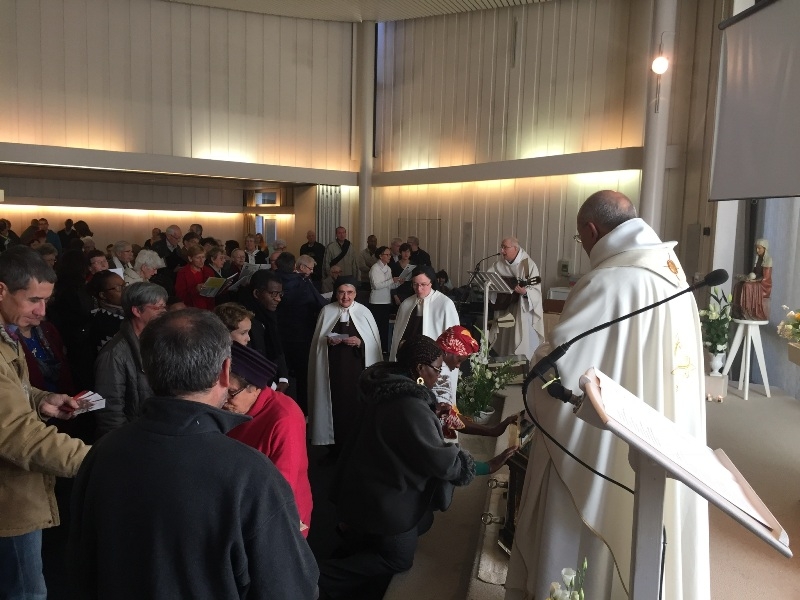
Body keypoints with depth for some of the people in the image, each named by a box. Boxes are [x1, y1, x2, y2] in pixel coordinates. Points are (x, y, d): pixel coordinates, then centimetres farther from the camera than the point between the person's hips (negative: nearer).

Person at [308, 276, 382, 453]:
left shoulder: (364, 312, 0)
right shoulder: (327, 311, 4)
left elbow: (374, 342, 1)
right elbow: (317, 341, 8)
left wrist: (360, 342, -17)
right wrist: (327, 341, -12)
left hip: (356, 368, -1)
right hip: (333, 368, 1)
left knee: (355, 405, 3)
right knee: (335, 405, 4)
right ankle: (335, 448, 19)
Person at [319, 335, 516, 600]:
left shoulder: (389, 388, -1)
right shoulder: (410, 407, -30)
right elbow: (441, 460, -25)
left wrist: (435, 419, 10)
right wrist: (487, 467, -17)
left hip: (374, 488, 9)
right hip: (384, 499, -9)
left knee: (423, 521, 24)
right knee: (399, 558, 11)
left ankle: (354, 535, 25)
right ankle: (325, 577, 7)